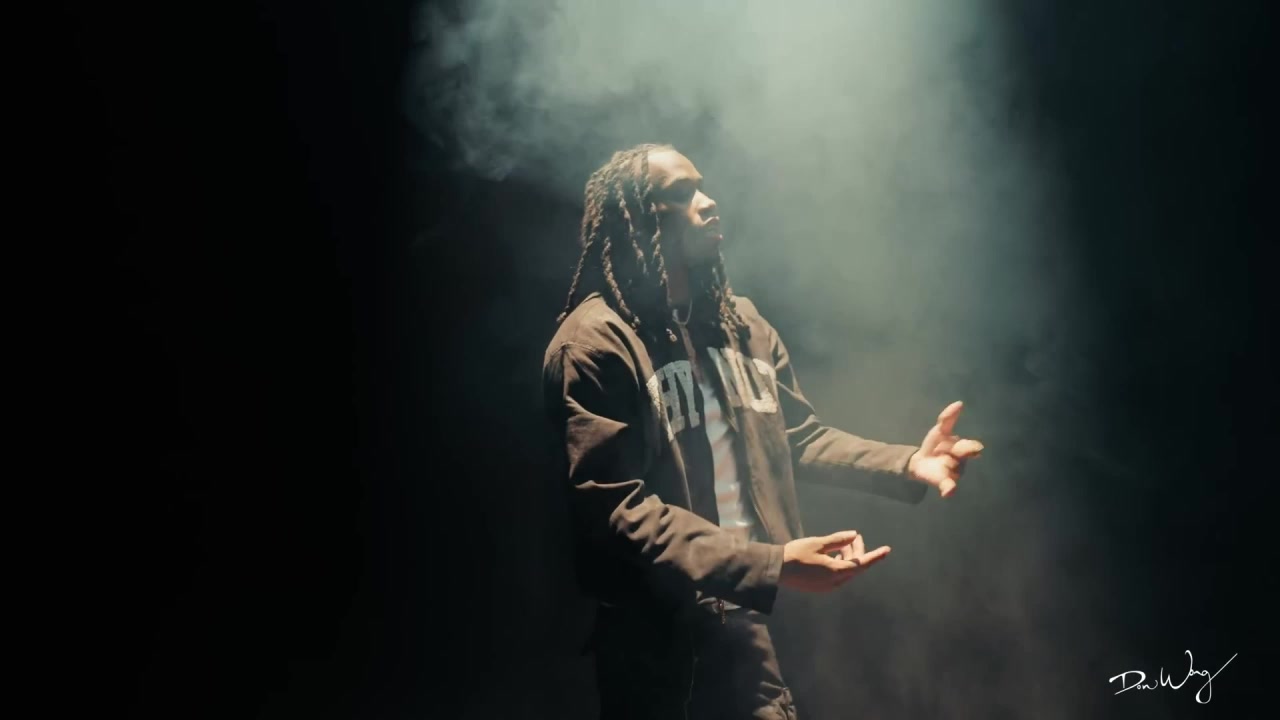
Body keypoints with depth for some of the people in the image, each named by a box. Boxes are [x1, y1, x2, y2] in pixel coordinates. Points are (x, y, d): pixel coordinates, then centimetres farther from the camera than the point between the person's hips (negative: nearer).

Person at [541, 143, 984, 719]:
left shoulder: (739, 321, 10)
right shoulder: (596, 342, -17)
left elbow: (800, 437, 13)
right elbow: (613, 508, -25)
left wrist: (905, 463, -4)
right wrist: (768, 565, -33)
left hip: (748, 619, 8)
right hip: (661, 644, -7)